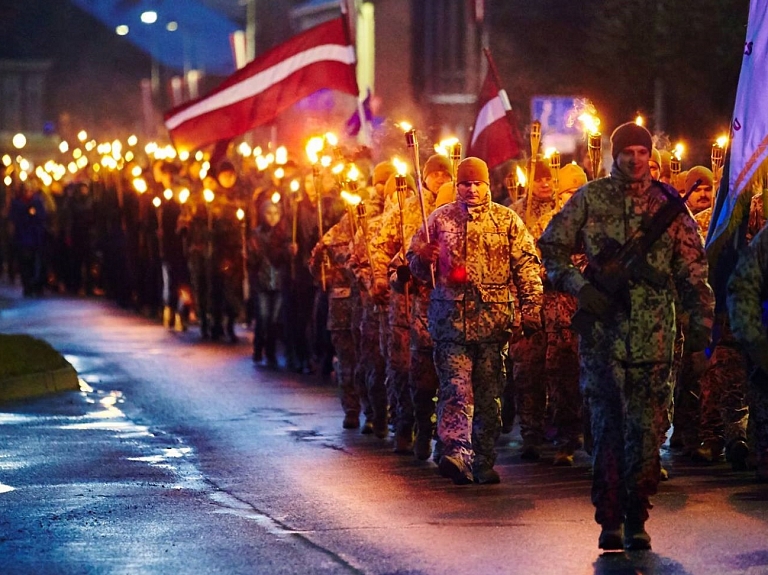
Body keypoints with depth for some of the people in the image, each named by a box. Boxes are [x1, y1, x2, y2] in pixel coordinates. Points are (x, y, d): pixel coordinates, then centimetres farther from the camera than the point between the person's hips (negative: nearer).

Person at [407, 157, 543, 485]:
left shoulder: (508, 221, 8)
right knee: (455, 388, -12)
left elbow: (527, 265, 3)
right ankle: (456, 453, -23)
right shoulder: (440, 219, 11)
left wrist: (531, 308, -7)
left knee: (489, 393, 5)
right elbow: (415, 262, 17)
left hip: (493, 319, 1)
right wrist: (423, 258, -7)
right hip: (451, 317, -1)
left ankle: (484, 461, 11)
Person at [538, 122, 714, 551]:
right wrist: (579, 286, -6)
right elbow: (551, 247, 9)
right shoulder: (590, 199, 6)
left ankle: (636, 519, 3)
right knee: (607, 423, -3)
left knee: (646, 427, -3)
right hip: (603, 330, -1)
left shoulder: (668, 203, 8)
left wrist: (701, 322, 5)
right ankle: (609, 520, 2)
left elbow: (692, 269, 10)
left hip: (654, 335, 1)